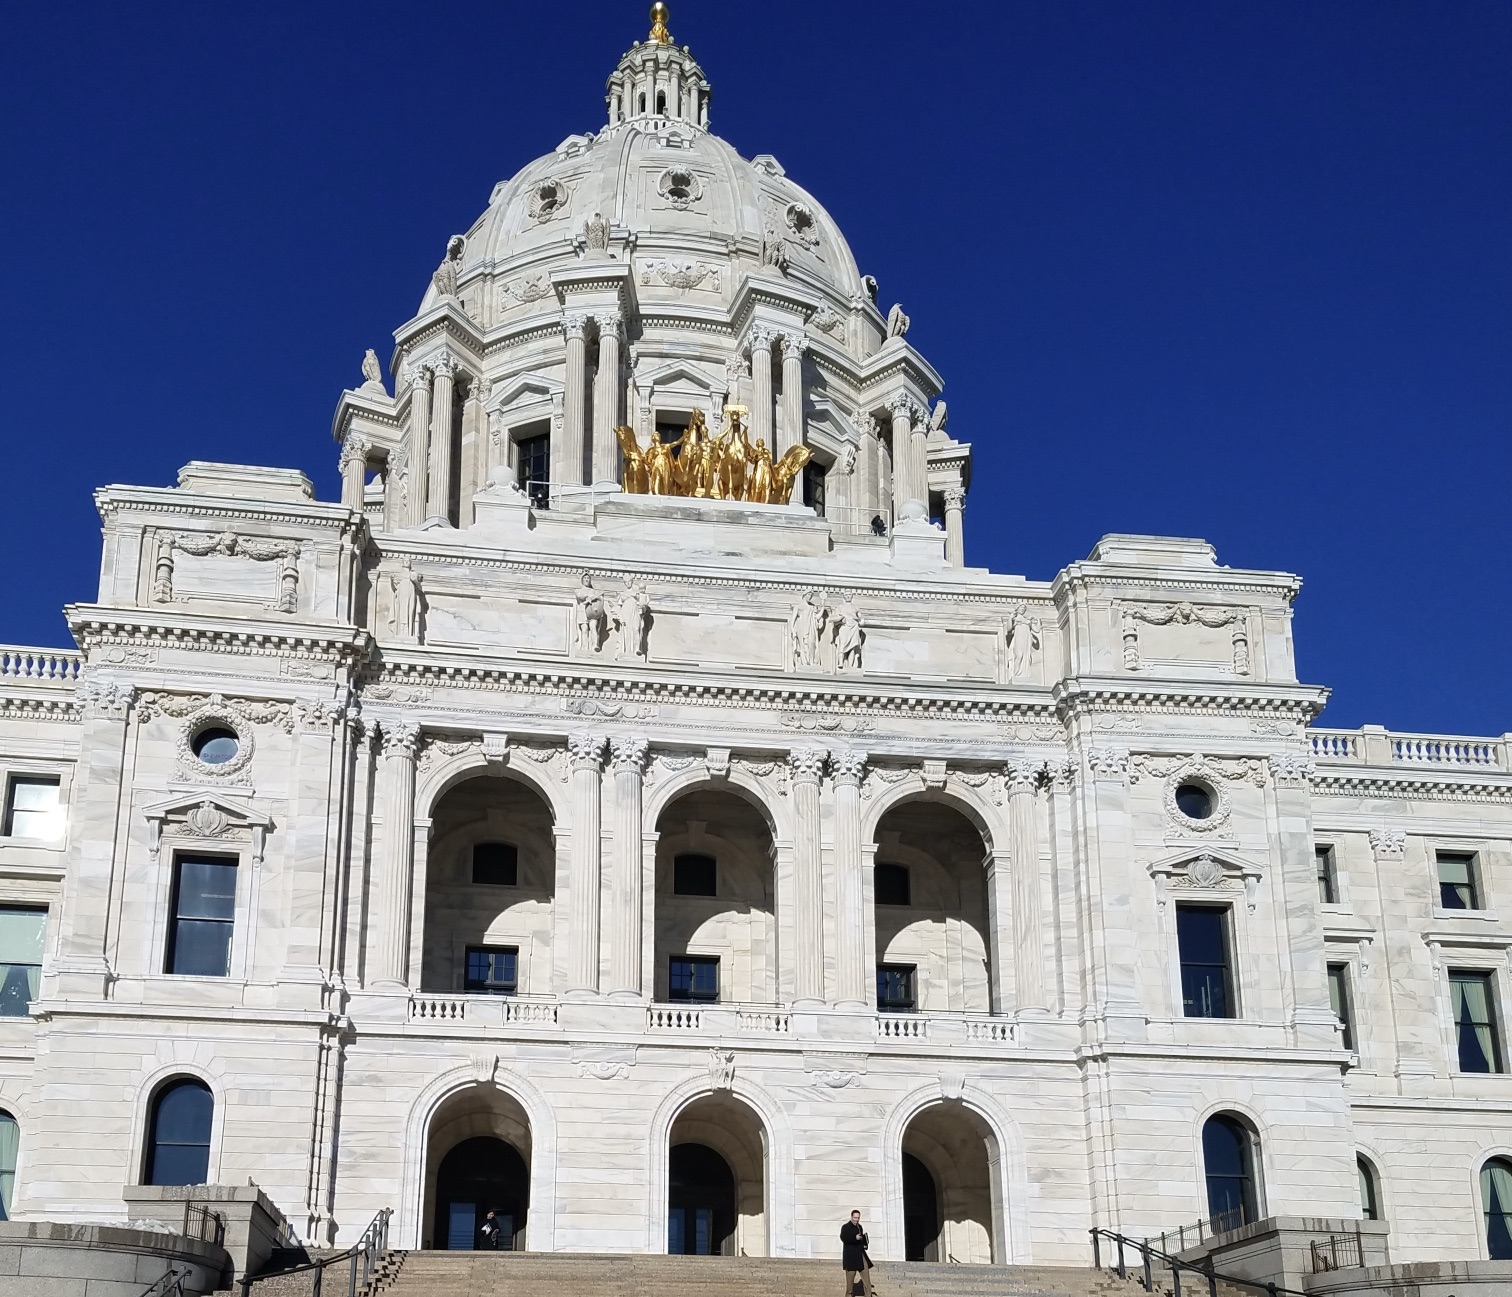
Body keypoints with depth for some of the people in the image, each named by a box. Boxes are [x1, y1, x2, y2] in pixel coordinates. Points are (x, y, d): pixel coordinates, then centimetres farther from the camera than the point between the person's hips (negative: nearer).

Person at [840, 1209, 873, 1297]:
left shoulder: (859, 1227, 17)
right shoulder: (845, 1227, -4)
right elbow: (843, 1238, -19)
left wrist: (865, 1244, 7)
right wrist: (855, 1238, -29)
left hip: (861, 1255, 6)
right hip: (851, 1256, -6)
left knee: (866, 1276, -1)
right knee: (850, 1277, -1)